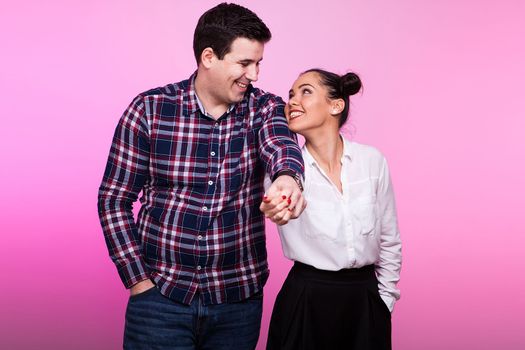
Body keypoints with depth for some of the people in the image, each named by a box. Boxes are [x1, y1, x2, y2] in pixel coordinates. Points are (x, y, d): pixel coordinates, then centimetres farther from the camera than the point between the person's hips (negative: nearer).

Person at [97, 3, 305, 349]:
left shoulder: (265, 108, -2)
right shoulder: (149, 110, -6)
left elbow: (281, 145, -24)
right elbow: (114, 200, -2)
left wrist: (289, 177, -47)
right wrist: (139, 281, -7)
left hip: (239, 297, 2)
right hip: (160, 296, -2)